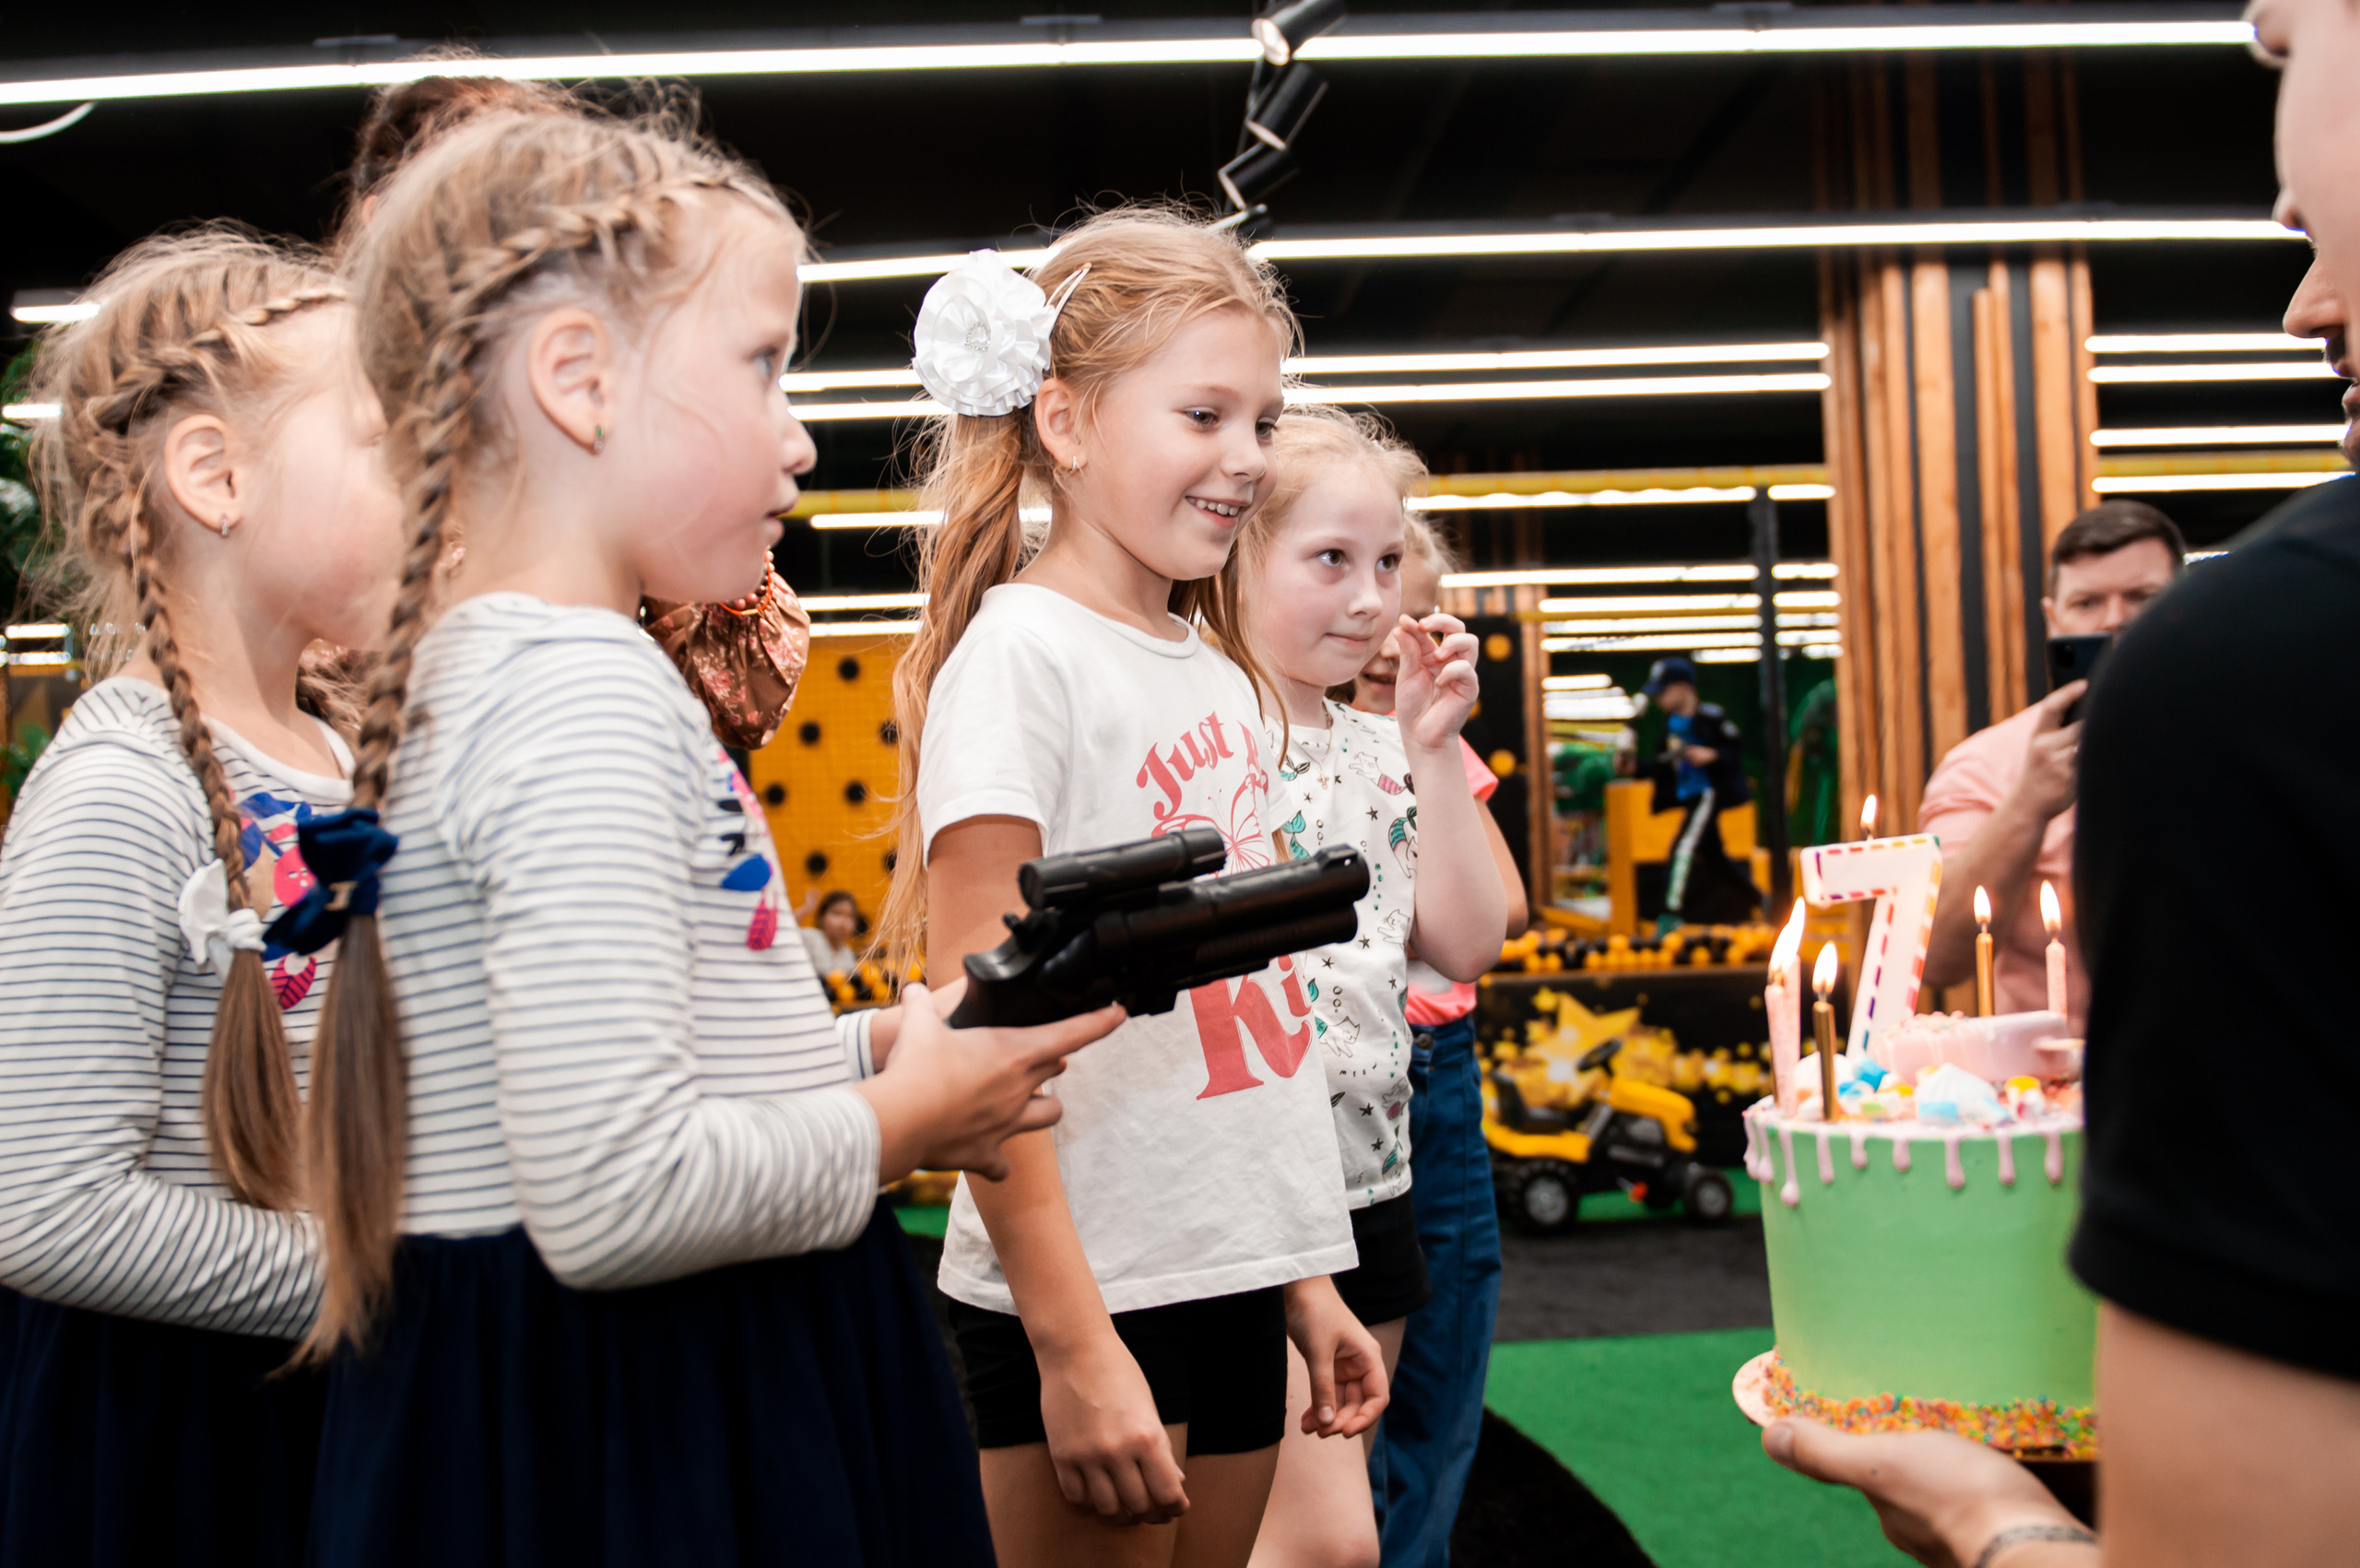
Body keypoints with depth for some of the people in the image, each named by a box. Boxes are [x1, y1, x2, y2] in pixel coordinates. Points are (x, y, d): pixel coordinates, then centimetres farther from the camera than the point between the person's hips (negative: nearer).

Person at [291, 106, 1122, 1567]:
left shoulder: (472, 674, 9)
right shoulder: (590, 696, -21)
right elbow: (617, 1194, -29)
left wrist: (869, 1047, 7)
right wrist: (905, 1120, -14)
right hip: (633, 1450, -9)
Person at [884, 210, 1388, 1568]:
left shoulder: (1220, 675, 11)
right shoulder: (1018, 656, -12)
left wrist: (1305, 1280, 14)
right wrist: (1072, 1343, -19)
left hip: (1235, 1285, 7)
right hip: (1084, 1296, -7)